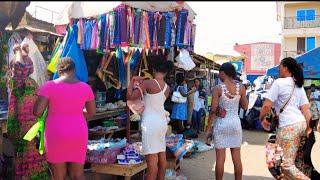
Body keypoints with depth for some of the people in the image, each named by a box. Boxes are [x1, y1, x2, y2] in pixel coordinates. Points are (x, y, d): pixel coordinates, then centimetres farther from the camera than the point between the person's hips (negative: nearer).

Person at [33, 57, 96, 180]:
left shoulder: (49, 86, -7)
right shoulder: (85, 87, 2)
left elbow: (37, 112, -11)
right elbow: (92, 112, 11)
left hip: (56, 135, -2)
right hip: (78, 135, 3)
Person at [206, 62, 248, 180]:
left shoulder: (218, 88, -10)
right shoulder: (241, 88, -1)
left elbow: (213, 110, -12)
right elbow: (245, 106, 7)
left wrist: (209, 128, -5)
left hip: (221, 124, -3)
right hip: (235, 123, 3)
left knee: (220, 158, 5)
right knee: (236, 157, 12)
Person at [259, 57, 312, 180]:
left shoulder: (279, 82, -7)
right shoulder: (299, 85, 16)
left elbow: (267, 106, -11)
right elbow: (306, 109, 12)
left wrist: (262, 119, 5)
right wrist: (308, 128, 16)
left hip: (288, 125, -9)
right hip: (301, 123, 9)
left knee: (286, 165, -6)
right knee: (289, 161, 19)